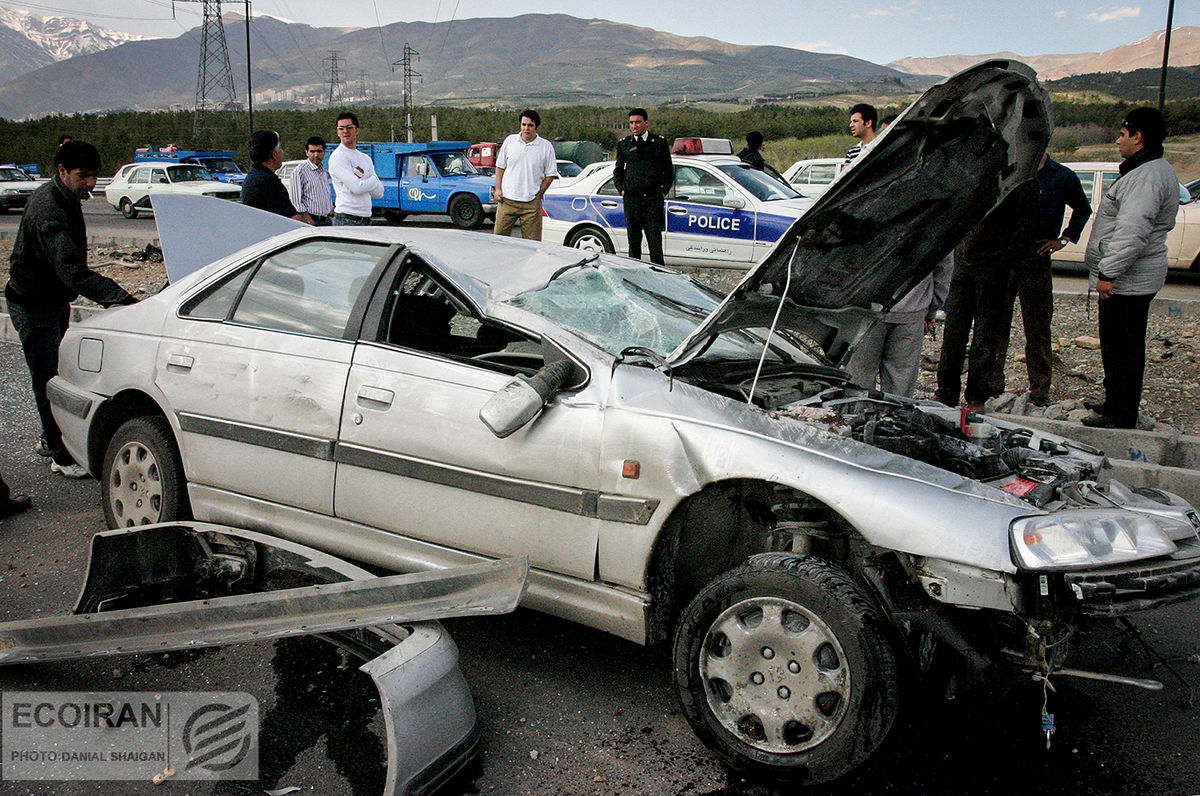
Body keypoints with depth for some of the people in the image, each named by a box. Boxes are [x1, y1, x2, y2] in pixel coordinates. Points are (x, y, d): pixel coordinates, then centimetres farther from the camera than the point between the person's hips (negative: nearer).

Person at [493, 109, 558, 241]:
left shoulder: (546, 147, 1)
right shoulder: (510, 141, 6)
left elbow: (550, 175, 4)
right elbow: (500, 166, 14)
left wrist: (538, 195, -4)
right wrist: (498, 189, 5)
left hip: (531, 203, -1)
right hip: (507, 200, 2)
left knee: (532, 242, -1)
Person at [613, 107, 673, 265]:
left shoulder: (659, 142, 7)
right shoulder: (623, 144, 10)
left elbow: (669, 171, 12)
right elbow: (617, 171, 18)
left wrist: (663, 192, 1)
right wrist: (622, 190, 5)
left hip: (653, 199, -2)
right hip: (631, 199, 2)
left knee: (655, 240, -6)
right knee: (633, 239, 6)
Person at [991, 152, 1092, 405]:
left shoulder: (1063, 176, 5)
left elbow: (1083, 210, 18)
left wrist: (1063, 239, 7)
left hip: (1036, 259, -1)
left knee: (1038, 327, 3)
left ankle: (1039, 389, 12)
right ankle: (993, 382, 13)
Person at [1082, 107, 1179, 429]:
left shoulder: (1147, 176, -19)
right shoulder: (1149, 171, 18)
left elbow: (1132, 232, -27)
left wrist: (1108, 273, -26)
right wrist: (1102, 263, 25)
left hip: (1127, 280, -11)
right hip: (1130, 278, 11)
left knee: (1122, 347, -4)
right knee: (1117, 343, 19)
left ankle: (1121, 414, 3)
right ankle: (1116, 403, 30)